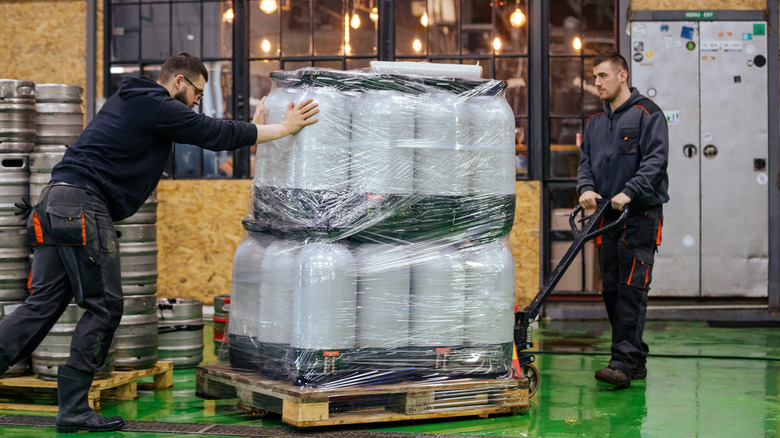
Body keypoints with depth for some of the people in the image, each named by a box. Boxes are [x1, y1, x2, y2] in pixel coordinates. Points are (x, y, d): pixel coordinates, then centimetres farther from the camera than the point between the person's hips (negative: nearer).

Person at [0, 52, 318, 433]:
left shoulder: (130, 99, 25)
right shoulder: (159, 107, -5)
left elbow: (206, 132, 32)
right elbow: (217, 135, -5)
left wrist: (250, 128, 33)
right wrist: (285, 128, 4)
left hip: (56, 201, 10)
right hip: (84, 205, -10)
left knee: (43, 304, 6)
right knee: (103, 308, -2)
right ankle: (73, 411, 1)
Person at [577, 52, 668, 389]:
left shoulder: (647, 114, -2)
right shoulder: (595, 122, 18)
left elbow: (656, 160, -12)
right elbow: (586, 162, 15)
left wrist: (629, 192, -23)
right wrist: (586, 188, -6)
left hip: (641, 213, -7)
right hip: (607, 216, 7)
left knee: (632, 288, -12)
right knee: (611, 290, 6)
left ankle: (624, 362, -17)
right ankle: (636, 360, 15)